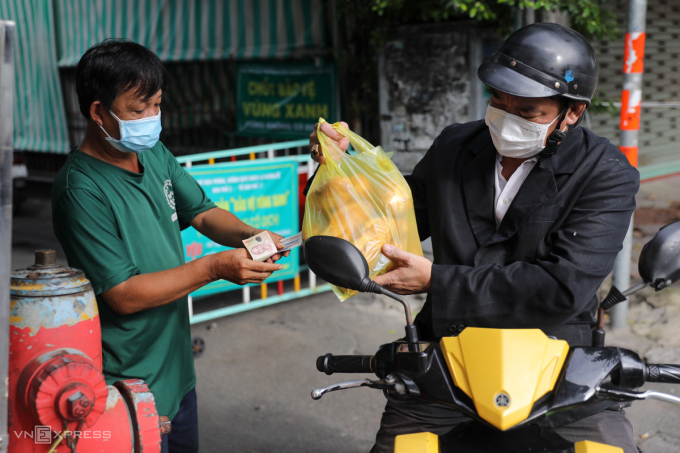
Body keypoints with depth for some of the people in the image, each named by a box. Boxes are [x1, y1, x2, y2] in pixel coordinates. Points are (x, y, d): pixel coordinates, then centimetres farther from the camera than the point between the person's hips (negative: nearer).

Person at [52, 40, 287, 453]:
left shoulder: (155, 154, 2)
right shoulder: (81, 190, -23)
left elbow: (202, 212, 10)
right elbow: (123, 295, -24)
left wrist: (249, 235, -11)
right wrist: (214, 268, -26)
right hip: (129, 385, -8)